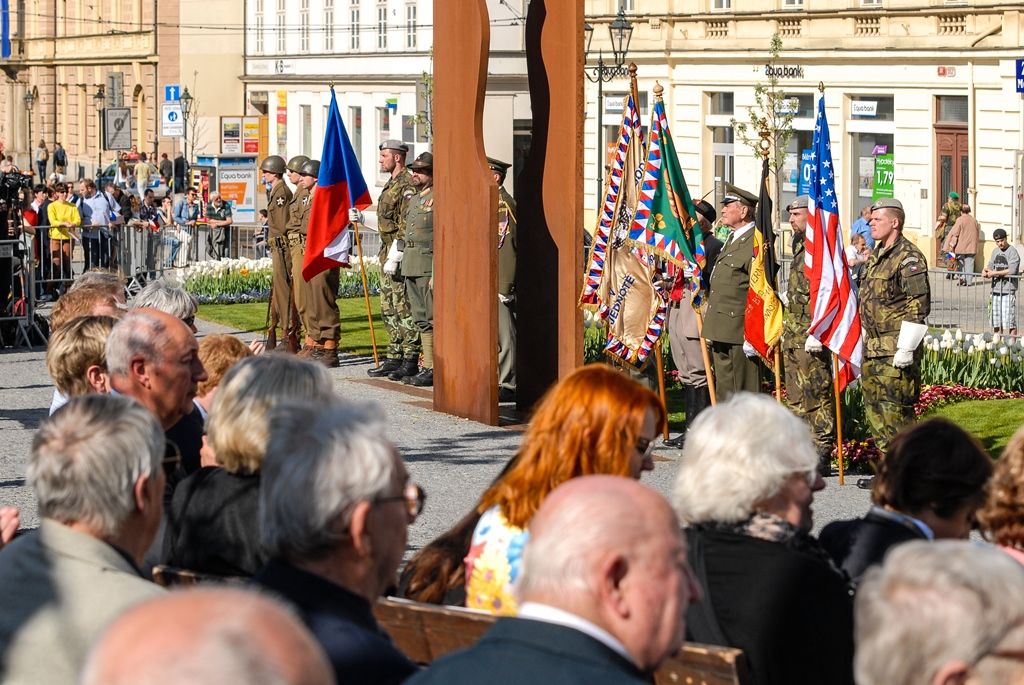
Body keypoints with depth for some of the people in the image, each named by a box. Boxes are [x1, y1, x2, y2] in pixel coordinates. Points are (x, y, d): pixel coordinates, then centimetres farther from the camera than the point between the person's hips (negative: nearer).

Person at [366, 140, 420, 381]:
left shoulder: (408, 186, -15)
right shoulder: (391, 184, 17)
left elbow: (406, 227, -20)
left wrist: (395, 257, -22)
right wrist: (362, 218, 13)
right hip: (388, 253, 10)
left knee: (404, 309, -7)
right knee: (389, 309, 12)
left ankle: (410, 361, -5)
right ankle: (394, 358, 17)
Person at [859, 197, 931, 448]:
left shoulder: (908, 257, -12)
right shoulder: (876, 256, 17)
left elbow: (918, 307, -17)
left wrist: (906, 349, -21)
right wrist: (864, 345, 22)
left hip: (896, 351, -10)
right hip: (872, 349, 10)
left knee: (894, 409, -9)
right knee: (874, 410, 11)